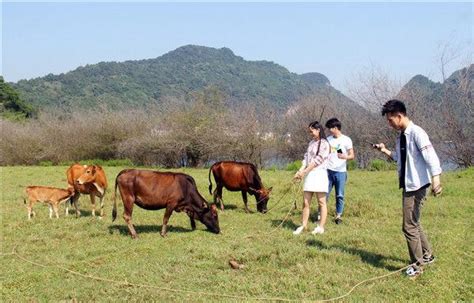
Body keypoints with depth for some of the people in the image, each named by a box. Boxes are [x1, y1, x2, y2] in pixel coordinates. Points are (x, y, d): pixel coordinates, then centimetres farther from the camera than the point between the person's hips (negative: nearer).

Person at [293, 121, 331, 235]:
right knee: (306, 202, 6)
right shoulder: (311, 143, 16)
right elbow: (306, 158, 12)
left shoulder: (324, 144, -7)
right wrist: (300, 171, -3)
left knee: (321, 202, 1)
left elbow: (317, 160, -13)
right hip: (309, 174, 7)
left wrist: (304, 172, -14)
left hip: (319, 174, -7)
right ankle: (304, 226, 13)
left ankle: (321, 227, 5)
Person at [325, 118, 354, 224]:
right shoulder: (328, 139, 11)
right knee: (325, 193, -1)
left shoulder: (346, 140, -1)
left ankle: (338, 216, 12)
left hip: (340, 171, -3)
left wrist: (344, 157, -25)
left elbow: (352, 156, -4)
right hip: (328, 171, 3)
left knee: (340, 195, 2)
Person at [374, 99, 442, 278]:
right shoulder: (401, 136, 10)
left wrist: (436, 180, -32)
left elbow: (431, 156, -23)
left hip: (416, 186, -10)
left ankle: (417, 265, 10)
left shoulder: (416, 133, -17)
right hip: (408, 185, 10)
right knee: (414, 223, 21)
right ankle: (427, 256, 38)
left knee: (409, 226, -4)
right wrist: (385, 151, 6)